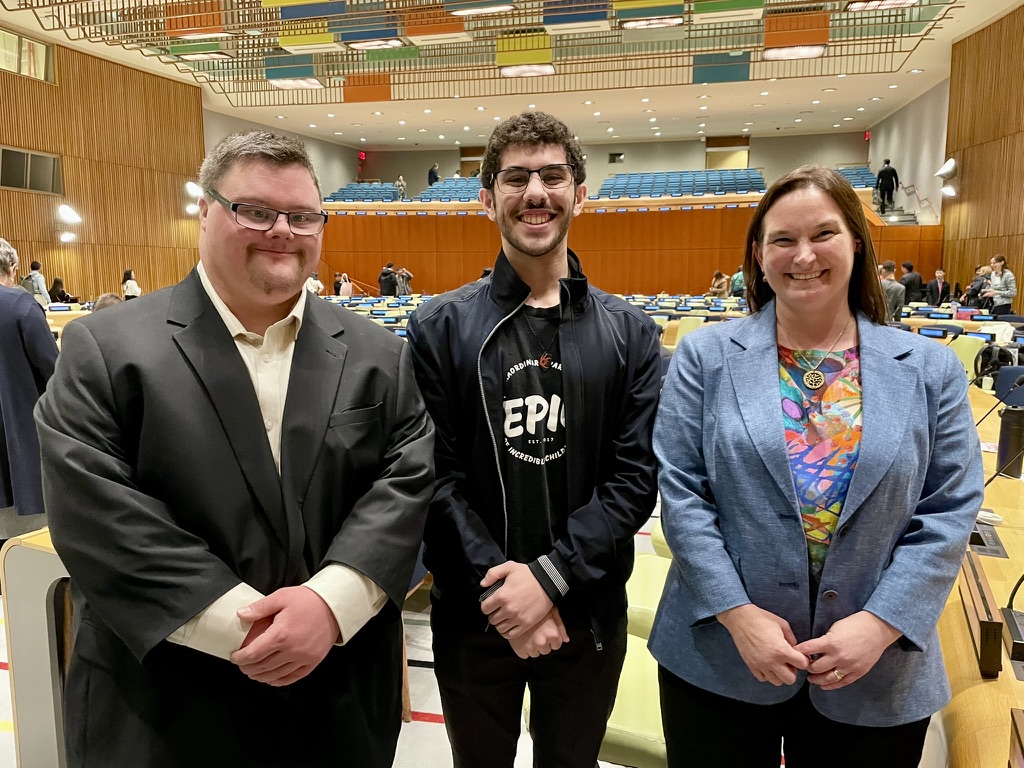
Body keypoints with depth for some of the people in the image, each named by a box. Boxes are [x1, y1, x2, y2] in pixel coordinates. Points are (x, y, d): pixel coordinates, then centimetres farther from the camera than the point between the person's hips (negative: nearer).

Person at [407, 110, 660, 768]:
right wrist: (499, 587, -15)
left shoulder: (630, 332, -1)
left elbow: (636, 476, -7)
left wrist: (550, 577, -15)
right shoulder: (440, 327, -4)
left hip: (588, 614, 1)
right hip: (473, 615, -1)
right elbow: (437, 473, -9)